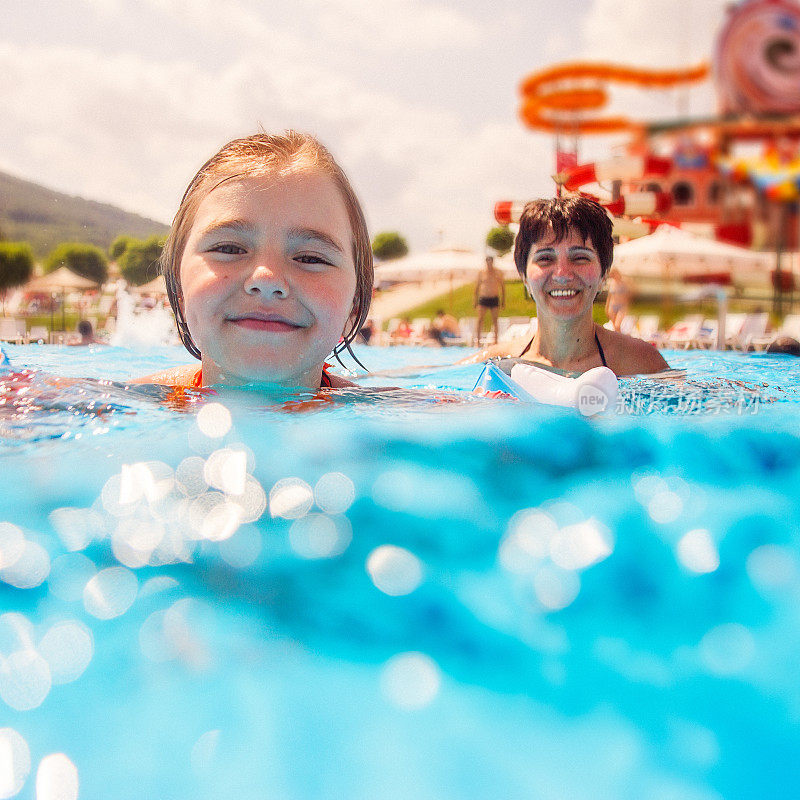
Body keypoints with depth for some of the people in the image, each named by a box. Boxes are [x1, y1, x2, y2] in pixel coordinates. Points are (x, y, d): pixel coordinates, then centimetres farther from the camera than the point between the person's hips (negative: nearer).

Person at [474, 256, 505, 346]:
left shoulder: (498, 273, 4)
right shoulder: (481, 273, 4)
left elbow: (503, 286, 9)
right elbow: (477, 287, 10)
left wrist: (503, 300, 5)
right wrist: (475, 301, 6)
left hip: (494, 299, 0)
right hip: (483, 299, 0)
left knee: (495, 321, 4)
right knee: (480, 320, -5)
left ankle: (495, 340, 10)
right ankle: (478, 340, -1)